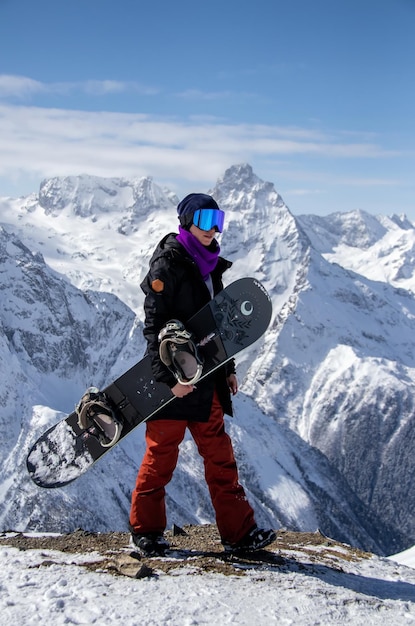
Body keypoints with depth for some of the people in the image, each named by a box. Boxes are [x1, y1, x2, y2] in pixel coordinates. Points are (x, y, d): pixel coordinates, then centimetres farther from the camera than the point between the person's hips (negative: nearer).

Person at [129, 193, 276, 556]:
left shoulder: (210, 266, 15)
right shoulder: (167, 265, -10)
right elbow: (155, 326, -15)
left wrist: (227, 368, 19)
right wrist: (170, 377, -21)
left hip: (205, 379, 8)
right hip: (172, 378, -8)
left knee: (220, 454, 8)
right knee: (162, 454, 3)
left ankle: (238, 531, 13)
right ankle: (146, 529, 18)